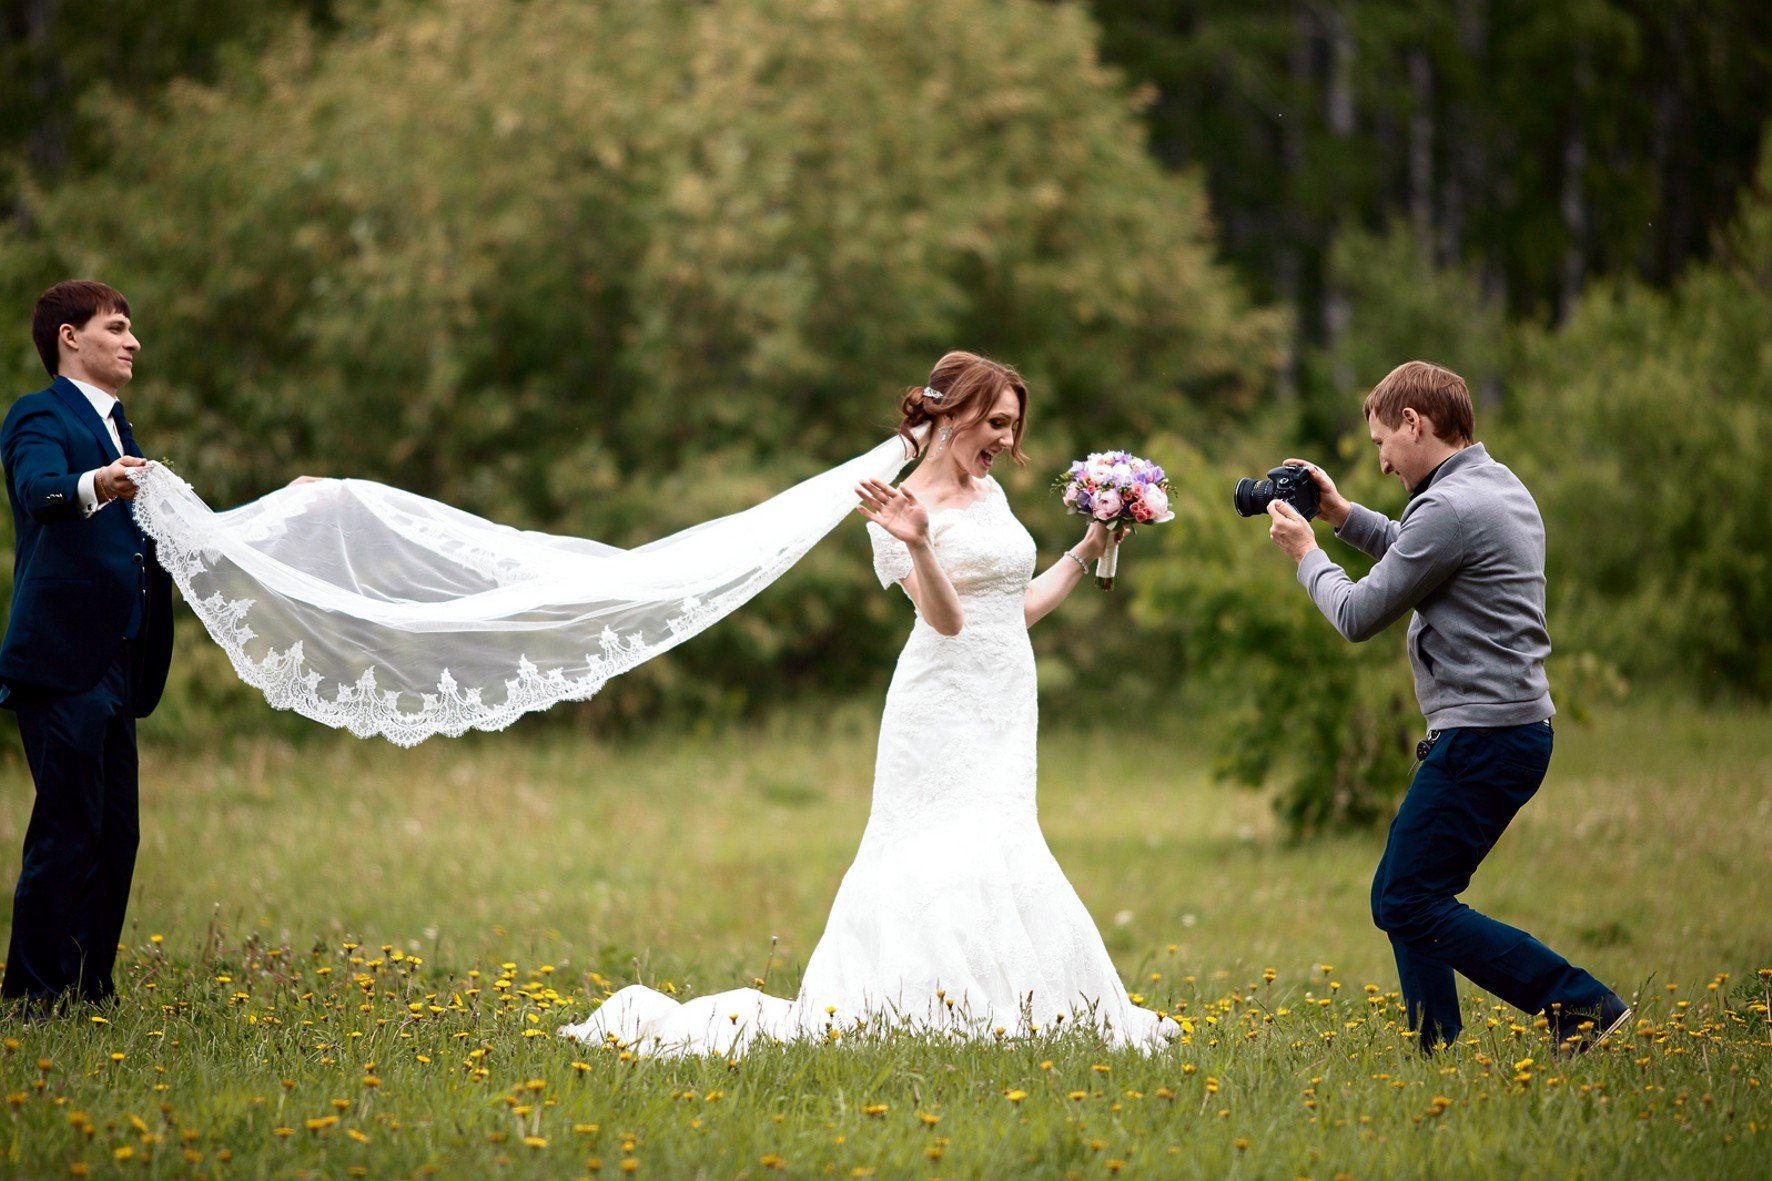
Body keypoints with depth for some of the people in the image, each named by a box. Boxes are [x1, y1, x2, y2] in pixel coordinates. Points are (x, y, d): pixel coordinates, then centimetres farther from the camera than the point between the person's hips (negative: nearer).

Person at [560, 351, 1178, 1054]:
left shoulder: (989, 493, 14)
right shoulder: (907, 509, -8)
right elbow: (945, 618, -21)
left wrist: (1088, 551, 17)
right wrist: (918, 544, -37)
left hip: (1002, 720, 7)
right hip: (945, 715, -7)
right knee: (949, 859, -16)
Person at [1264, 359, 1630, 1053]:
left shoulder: (1450, 507, -18)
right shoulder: (1501, 487, 15)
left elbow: (1359, 617, -11)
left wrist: (1306, 553, 6)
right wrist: (1343, 515, 27)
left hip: (1481, 738, -10)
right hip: (1515, 729, 10)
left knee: (1409, 905, -9)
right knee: (1401, 898, 13)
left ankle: (1581, 1003, -12)